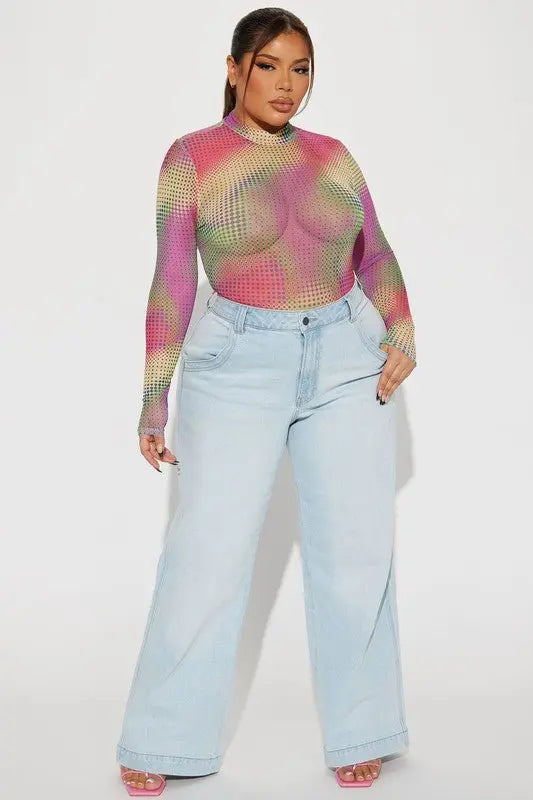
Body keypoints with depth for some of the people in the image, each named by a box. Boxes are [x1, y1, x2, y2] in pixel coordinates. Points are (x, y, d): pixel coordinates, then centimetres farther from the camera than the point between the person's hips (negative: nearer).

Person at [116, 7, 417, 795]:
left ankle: (358, 731, 20)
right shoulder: (192, 158, -2)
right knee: (207, 554, -3)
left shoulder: (332, 157, 8)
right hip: (238, 367, -3)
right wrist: (153, 402, -4)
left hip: (346, 362, 3)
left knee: (357, 551, 5)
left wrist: (403, 340, -2)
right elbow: (172, 285, -2)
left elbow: (376, 257, 14)